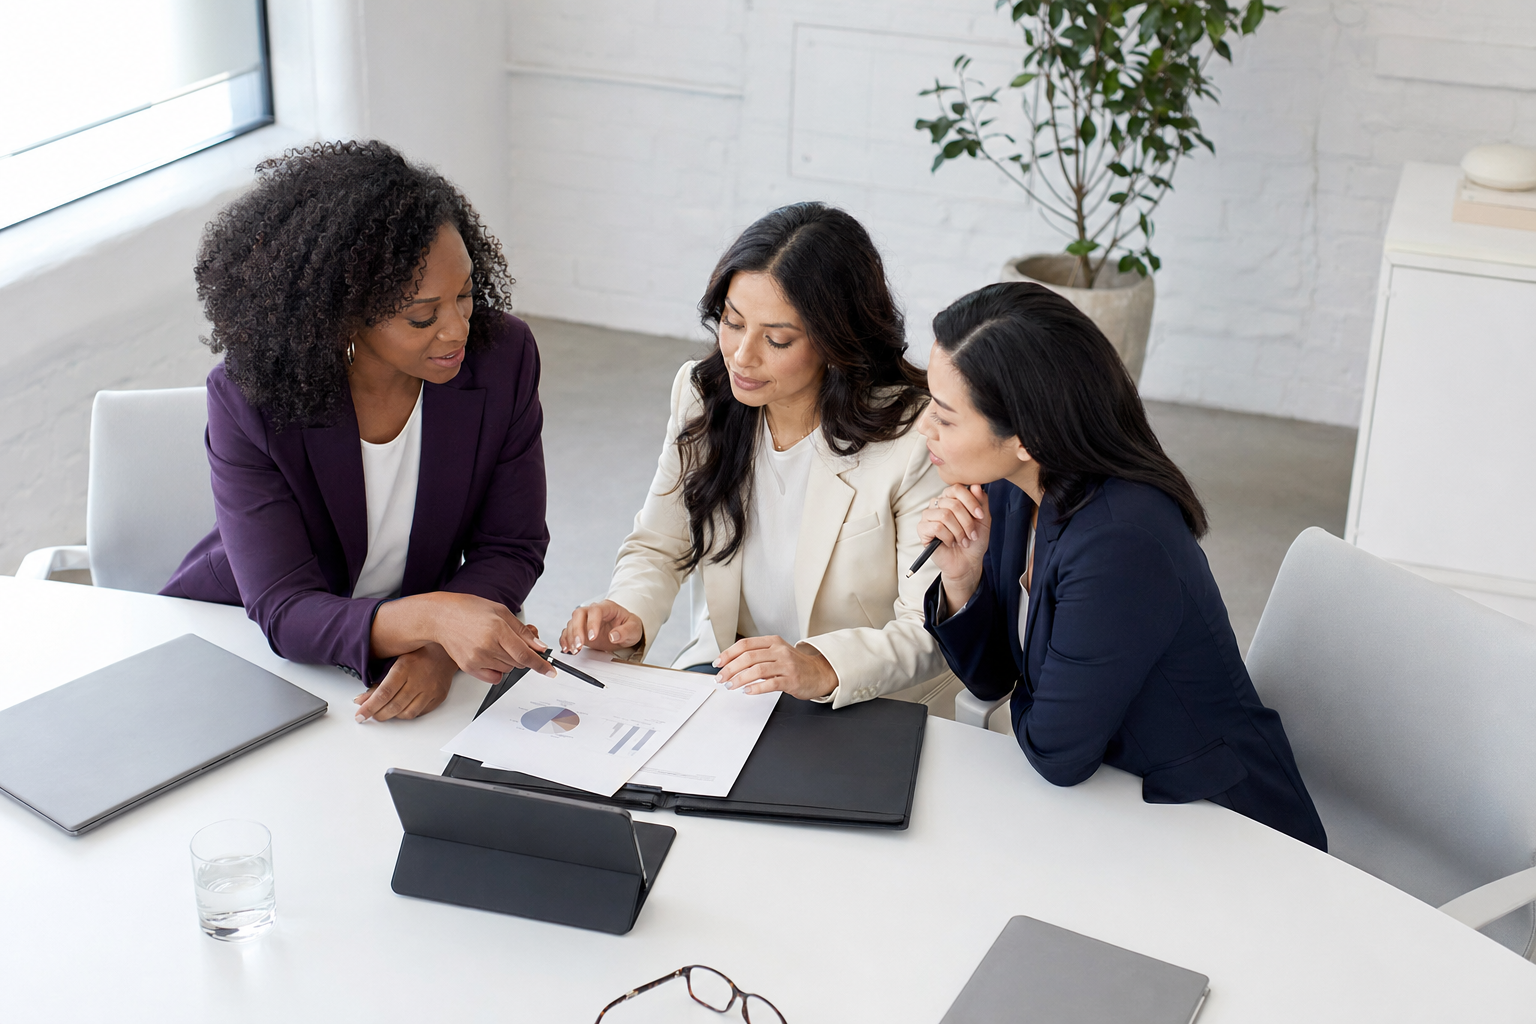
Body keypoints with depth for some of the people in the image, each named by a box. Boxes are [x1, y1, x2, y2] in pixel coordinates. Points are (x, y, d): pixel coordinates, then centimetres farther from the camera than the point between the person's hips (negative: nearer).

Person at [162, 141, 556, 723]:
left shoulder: (502, 354, -15)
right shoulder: (249, 399, -22)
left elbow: (510, 548, -8)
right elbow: (284, 611, -27)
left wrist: (438, 649, -28)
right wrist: (432, 616, -45)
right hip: (241, 637, -2)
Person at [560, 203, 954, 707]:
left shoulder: (914, 440, -18)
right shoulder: (700, 393, -1)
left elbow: (932, 632, -17)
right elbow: (658, 548, 9)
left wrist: (823, 666, -34)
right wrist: (630, 616, -13)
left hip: (867, 708, -4)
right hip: (725, 674, 5)